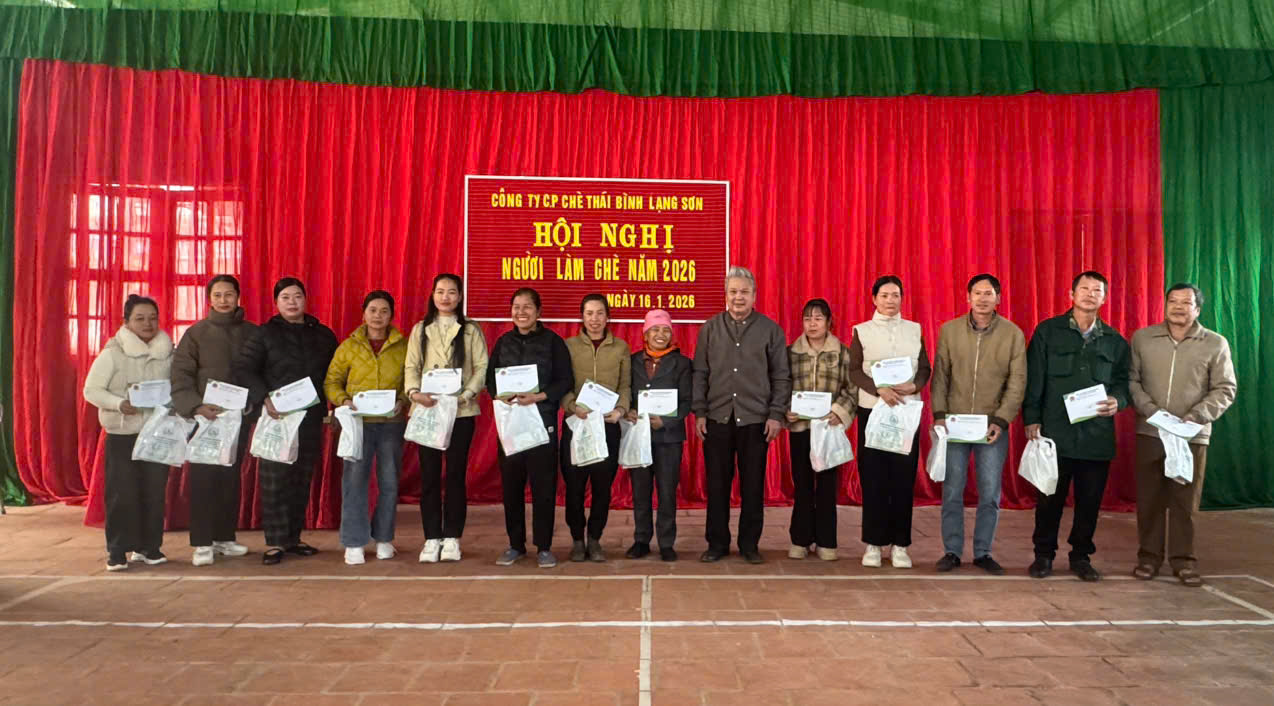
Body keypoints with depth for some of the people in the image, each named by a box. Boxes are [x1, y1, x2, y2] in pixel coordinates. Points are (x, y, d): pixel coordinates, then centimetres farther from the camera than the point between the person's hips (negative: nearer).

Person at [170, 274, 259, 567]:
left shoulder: (252, 333, 8)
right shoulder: (196, 333, 1)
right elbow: (180, 376, -5)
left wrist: (256, 406, -6)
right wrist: (195, 407, -20)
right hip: (205, 417, -2)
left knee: (231, 477, 8)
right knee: (203, 478, -4)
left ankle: (225, 537, 18)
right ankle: (202, 543, 1)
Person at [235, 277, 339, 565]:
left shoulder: (323, 335, 13)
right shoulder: (264, 334, 3)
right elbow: (243, 369, -5)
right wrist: (265, 399, -18)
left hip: (312, 419, 3)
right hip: (276, 417, -3)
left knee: (303, 479, 6)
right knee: (274, 479, -5)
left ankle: (293, 537, 16)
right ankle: (275, 541, 1)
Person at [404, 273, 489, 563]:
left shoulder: (471, 331, 6)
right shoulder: (420, 330, 11)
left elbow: (482, 368, -1)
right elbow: (411, 366, 5)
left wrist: (467, 394, -16)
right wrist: (414, 392, -13)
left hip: (461, 411, -1)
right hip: (426, 409, 2)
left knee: (456, 474, 2)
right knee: (429, 474, 3)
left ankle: (452, 537, 11)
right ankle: (432, 538, 11)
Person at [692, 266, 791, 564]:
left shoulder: (770, 329, 3)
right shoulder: (710, 329, 7)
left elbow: (781, 376, 3)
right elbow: (700, 373, 7)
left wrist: (777, 414, -4)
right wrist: (699, 412, 1)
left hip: (756, 419, -1)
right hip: (717, 417, 1)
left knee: (753, 484, 5)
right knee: (717, 484, 6)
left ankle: (749, 544, 18)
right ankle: (717, 543, 17)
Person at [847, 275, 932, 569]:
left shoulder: (914, 330, 9)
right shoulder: (862, 331, 4)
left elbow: (925, 367, 8)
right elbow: (854, 371, -1)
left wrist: (914, 386, -13)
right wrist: (880, 390, -17)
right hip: (872, 409, -1)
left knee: (904, 478, 1)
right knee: (873, 478, 0)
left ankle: (900, 545, 9)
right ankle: (873, 544, 8)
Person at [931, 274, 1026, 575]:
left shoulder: (1013, 334, 0)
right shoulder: (949, 330, 2)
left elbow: (1017, 383, -2)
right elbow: (940, 376, 3)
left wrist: (1000, 421, -10)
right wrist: (939, 414, -5)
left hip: (992, 426, 0)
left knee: (990, 494, 5)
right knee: (952, 491, 5)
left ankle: (982, 552, 19)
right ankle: (952, 551, 17)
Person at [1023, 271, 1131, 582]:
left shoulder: (1114, 341, 12)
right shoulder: (1048, 331, 4)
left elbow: (1123, 381, 14)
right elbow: (1034, 378, 0)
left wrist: (1117, 401, -9)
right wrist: (1031, 419, -8)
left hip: (1097, 435, 3)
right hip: (1055, 431, -2)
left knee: (1090, 500, 7)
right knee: (1050, 496, 3)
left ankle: (1081, 557, 22)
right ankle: (1044, 554, 18)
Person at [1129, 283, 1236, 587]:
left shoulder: (1216, 344, 2)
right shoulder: (1142, 338, 4)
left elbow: (1225, 390, 0)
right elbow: (1131, 380, 2)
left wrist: (1195, 417, -13)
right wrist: (1150, 410, -12)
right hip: (1149, 432, 1)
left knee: (1185, 500, 4)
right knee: (1149, 497, 6)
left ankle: (1183, 560, 16)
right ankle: (1149, 556, 18)